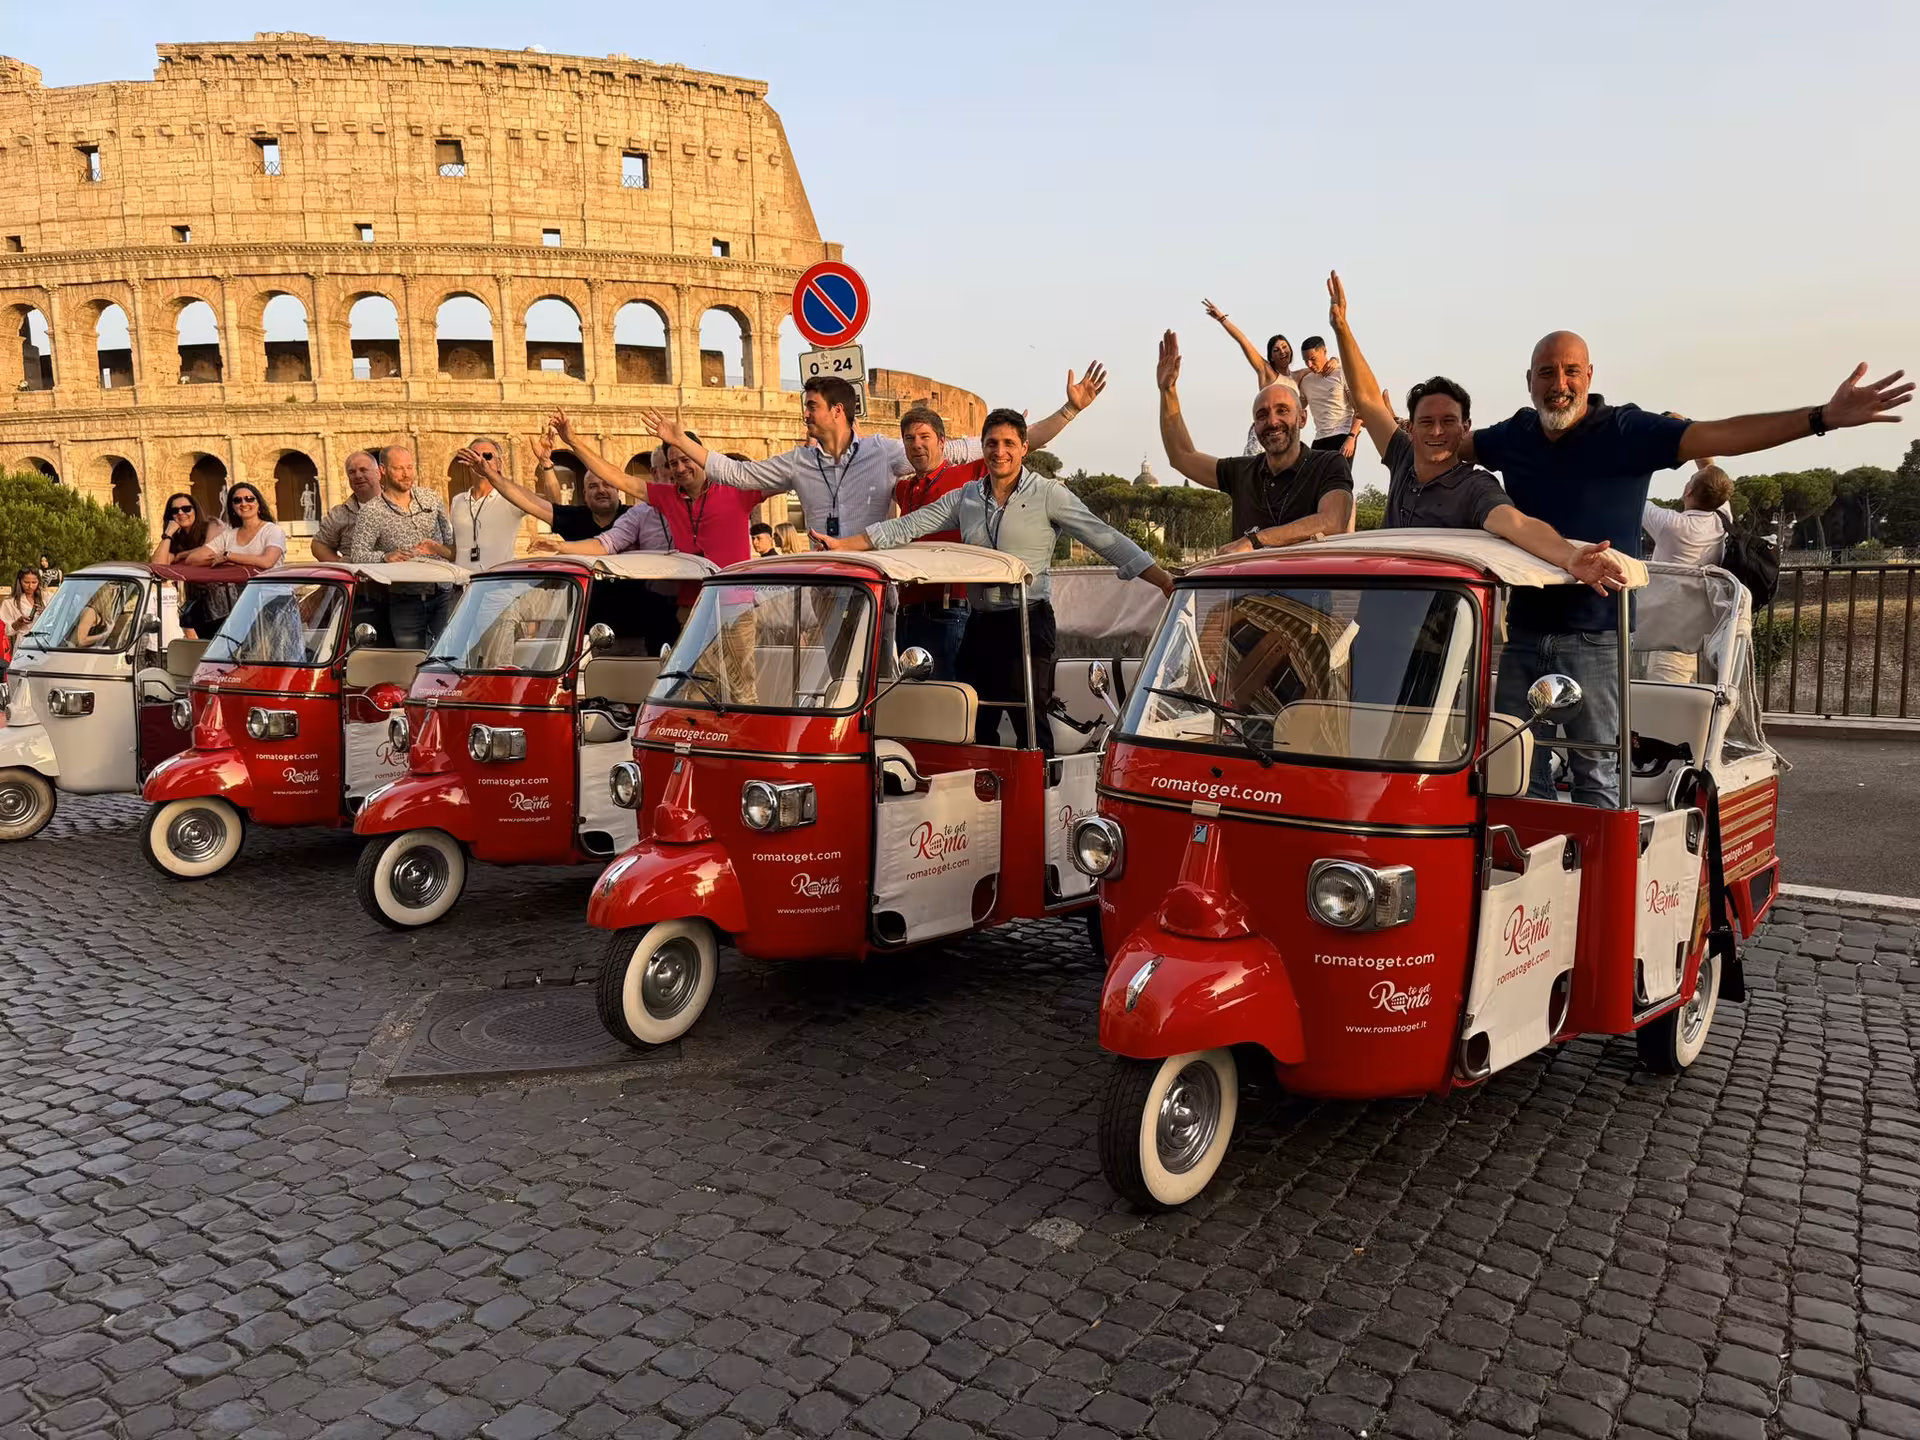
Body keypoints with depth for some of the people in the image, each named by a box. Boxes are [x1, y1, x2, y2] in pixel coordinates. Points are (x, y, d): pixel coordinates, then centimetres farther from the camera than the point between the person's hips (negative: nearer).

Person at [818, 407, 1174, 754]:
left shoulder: (1048, 495, -2)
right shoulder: (965, 498, 12)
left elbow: (1108, 540, -7)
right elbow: (904, 528, 11)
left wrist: (1166, 582, -15)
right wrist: (841, 544, 4)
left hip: (1028, 622, -5)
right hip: (980, 624, 5)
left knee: (1030, 722, -8)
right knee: (974, 726, 9)